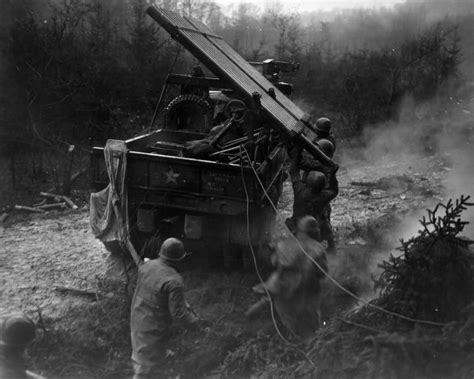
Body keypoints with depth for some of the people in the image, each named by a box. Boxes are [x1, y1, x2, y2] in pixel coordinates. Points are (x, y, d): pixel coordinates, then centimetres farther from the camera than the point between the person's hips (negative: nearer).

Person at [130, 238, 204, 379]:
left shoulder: (147, 266, -6)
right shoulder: (174, 281, -28)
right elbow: (178, 313, -25)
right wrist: (194, 322, -4)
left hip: (137, 319, 7)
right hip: (153, 330, -7)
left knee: (140, 356, 28)